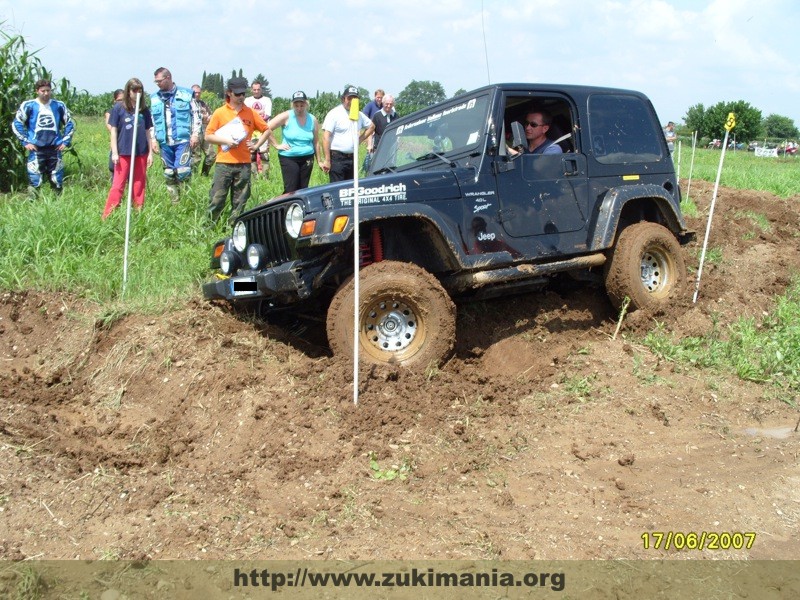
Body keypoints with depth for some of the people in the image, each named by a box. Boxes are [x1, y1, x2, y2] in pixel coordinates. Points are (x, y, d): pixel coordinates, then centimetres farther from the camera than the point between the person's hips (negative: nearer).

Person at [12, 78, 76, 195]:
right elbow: (16, 124, 4)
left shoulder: (59, 105, 6)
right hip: (36, 149, -2)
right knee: (34, 181, -4)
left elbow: (70, 123, 15)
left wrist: (65, 141, 6)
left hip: (54, 148, 2)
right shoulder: (28, 106, 0)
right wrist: (25, 142, -2)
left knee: (57, 181, 5)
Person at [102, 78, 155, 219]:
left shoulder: (144, 110, 7)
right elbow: (113, 131, 0)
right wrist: (114, 152, -5)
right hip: (123, 153, -3)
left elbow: (148, 132, 11)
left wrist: (150, 153, 8)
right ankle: (108, 216, -4)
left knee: (139, 185, 8)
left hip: (141, 153, 3)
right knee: (118, 185, -5)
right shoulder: (119, 108, -1)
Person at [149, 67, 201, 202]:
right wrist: (153, 139, 10)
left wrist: (195, 134, -4)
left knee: (182, 170, -15)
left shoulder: (186, 94, 3)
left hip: (183, 140, -4)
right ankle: (175, 200, 16)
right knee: (169, 173, 7)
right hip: (164, 143, 4)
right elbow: (152, 121, 17)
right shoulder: (154, 98, 13)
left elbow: (196, 115, 4)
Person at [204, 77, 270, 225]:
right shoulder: (220, 113, 4)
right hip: (224, 163, -2)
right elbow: (208, 136, 4)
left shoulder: (250, 113, 8)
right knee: (216, 199, -5)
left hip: (244, 163, 2)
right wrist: (225, 140, -11)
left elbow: (267, 130, 16)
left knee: (239, 202, 5)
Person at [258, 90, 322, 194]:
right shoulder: (286, 117, -7)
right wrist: (276, 145, -9)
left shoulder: (313, 120, 4)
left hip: (307, 158, 4)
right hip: (288, 158, -4)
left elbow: (316, 142, 11)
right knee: (290, 190, -11)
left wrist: (320, 161, 13)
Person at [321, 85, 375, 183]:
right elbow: (326, 137, -12)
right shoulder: (335, 113, -6)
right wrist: (327, 160, -17)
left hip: (352, 158, 6)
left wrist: (360, 139, 12)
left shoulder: (359, 115, 12)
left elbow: (371, 126, 30)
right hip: (337, 158, -6)